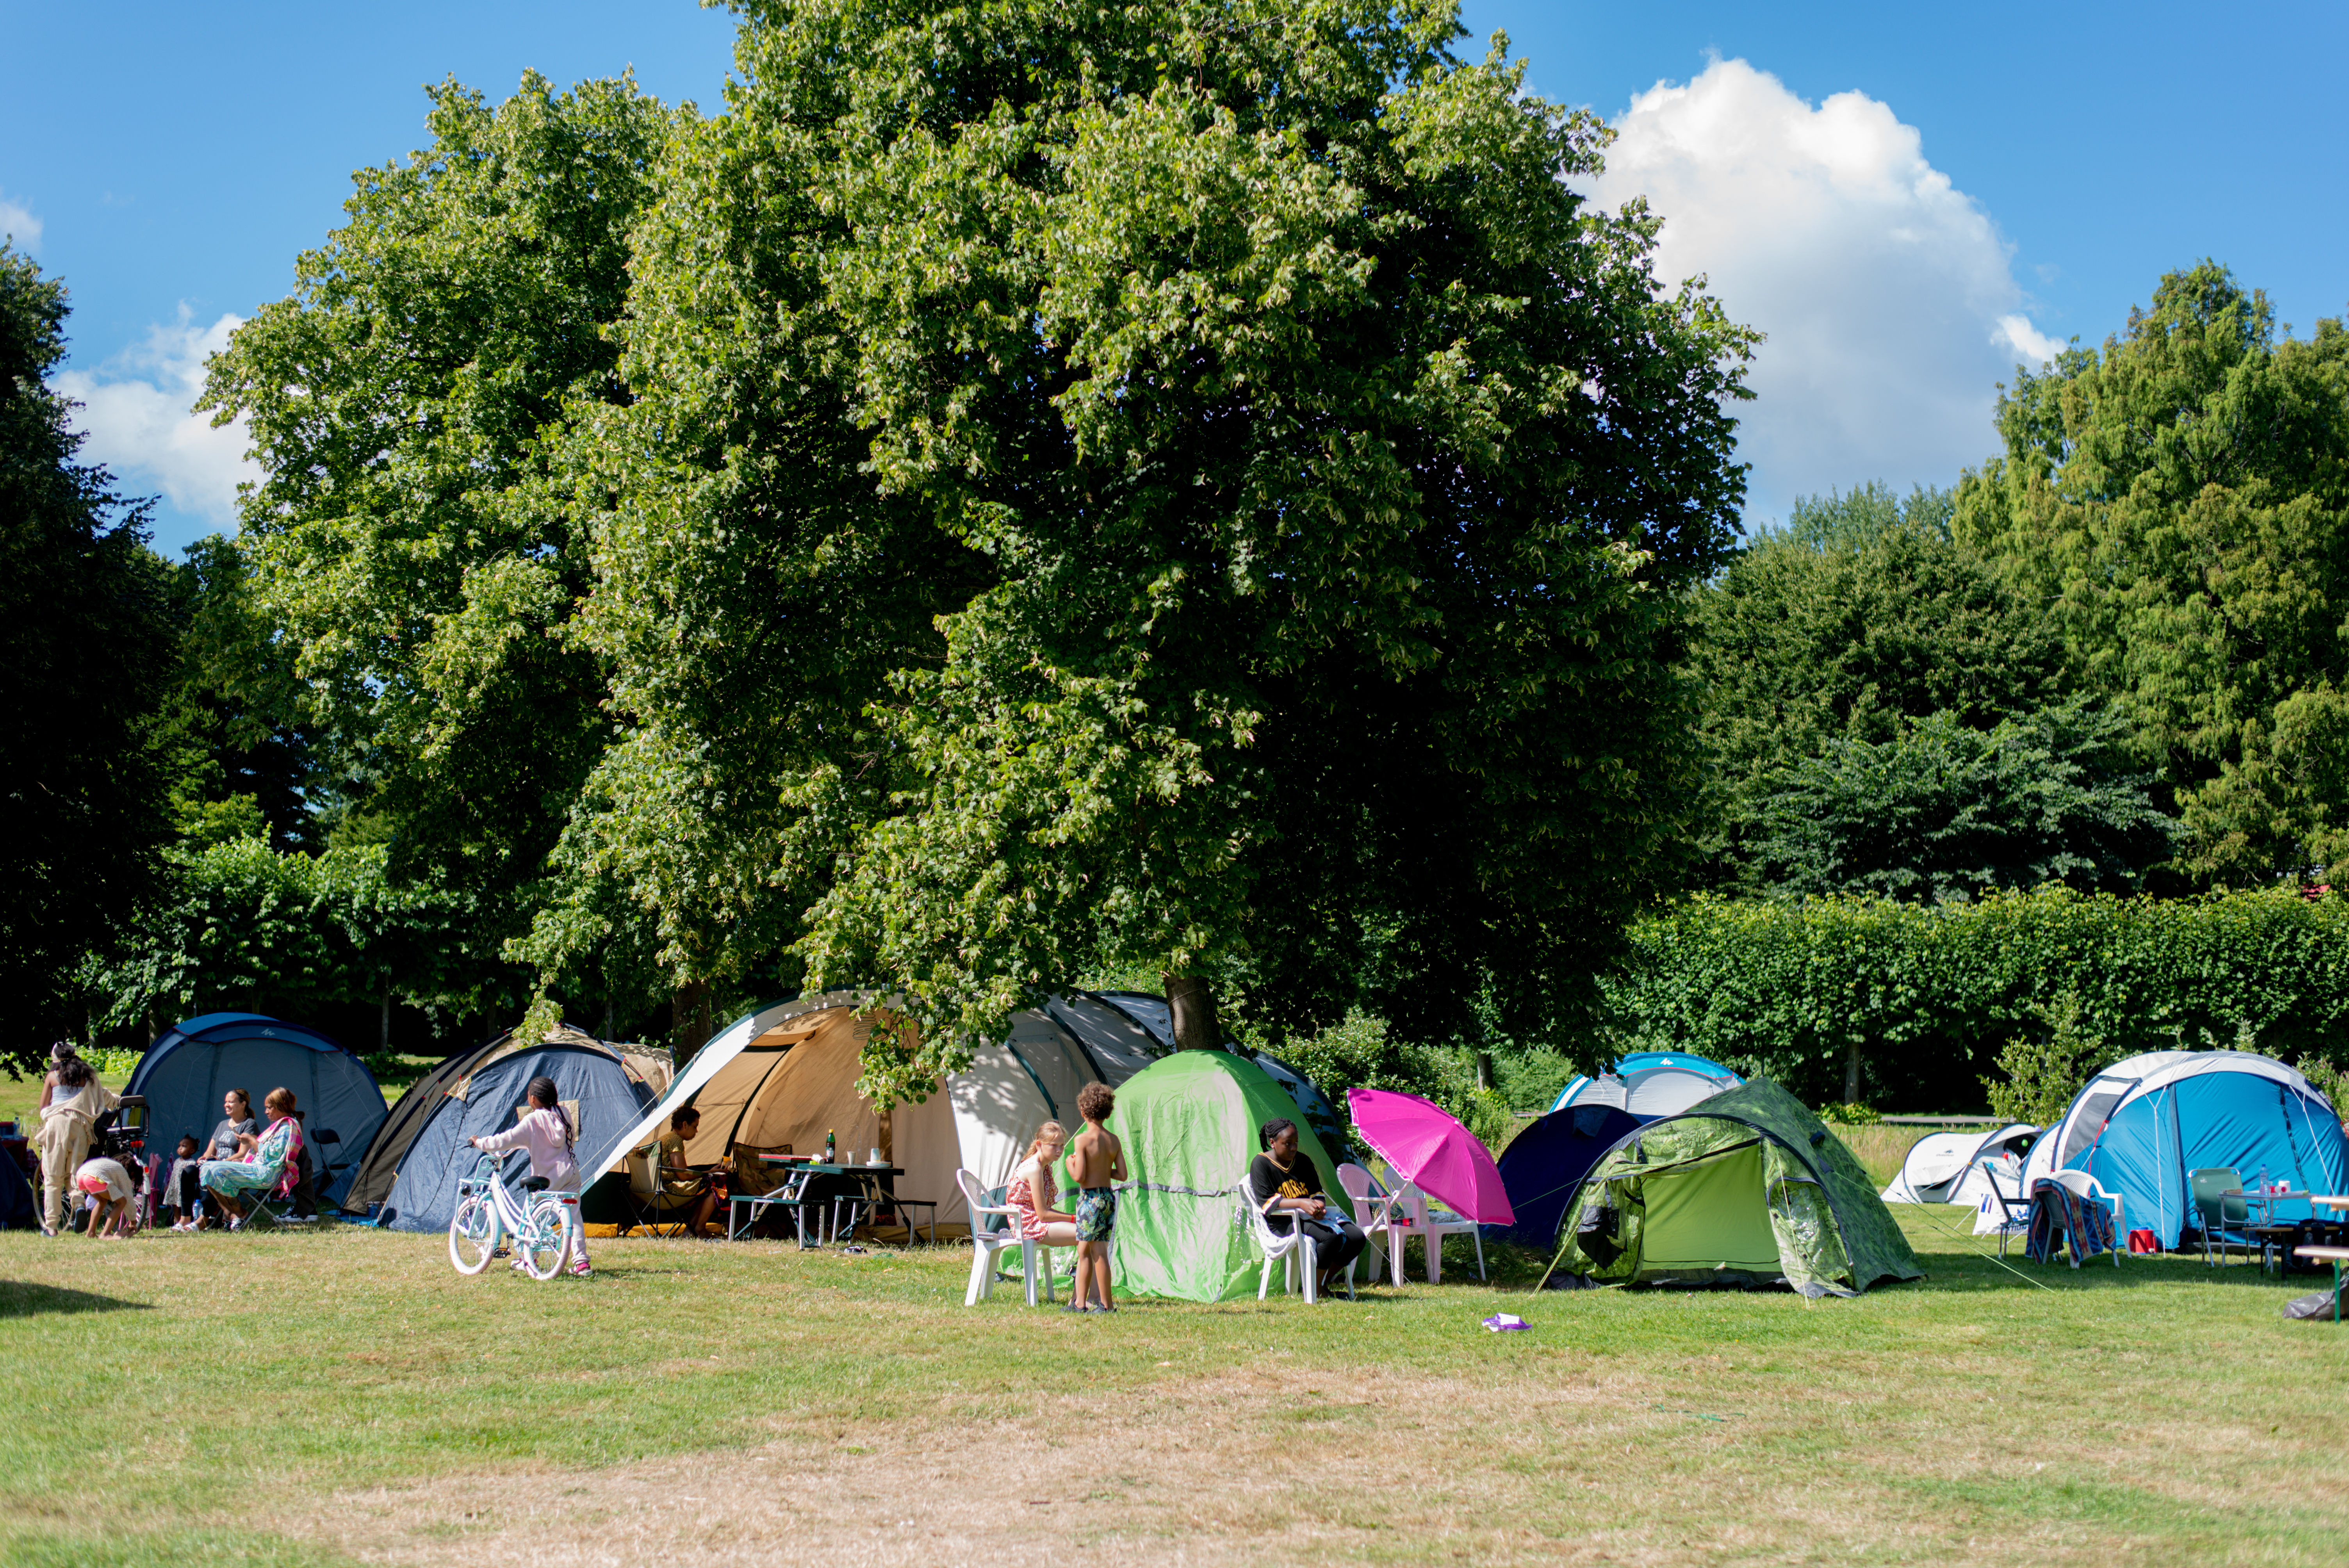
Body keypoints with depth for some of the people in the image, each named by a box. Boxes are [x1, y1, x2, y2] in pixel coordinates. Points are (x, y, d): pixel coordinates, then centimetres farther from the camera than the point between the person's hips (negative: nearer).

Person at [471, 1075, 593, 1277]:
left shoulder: (532, 1121, -13)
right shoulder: (562, 1114, 6)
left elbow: (505, 1140, -14)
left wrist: (480, 1143, 2)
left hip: (548, 1177, -6)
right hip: (571, 1172, 6)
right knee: (572, 1216, 4)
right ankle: (581, 1262, -3)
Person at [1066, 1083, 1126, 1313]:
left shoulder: (1083, 1140, -14)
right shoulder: (1114, 1140, 5)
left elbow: (1079, 1177, -17)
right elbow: (1122, 1175, 4)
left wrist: (1070, 1163, 2)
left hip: (1090, 1197, -6)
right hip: (1109, 1197, 6)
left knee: (1099, 1252, 0)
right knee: (1084, 1251, 13)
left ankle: (1106, 1304, 3)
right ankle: (1080, 1303, 15)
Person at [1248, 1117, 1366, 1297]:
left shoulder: (1303, 1161, 15)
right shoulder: (1261, 1164, -4)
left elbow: (1317, 1192, 16)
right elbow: (1266, 1203, -14)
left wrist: (1319, 1205, -11)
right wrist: (1301, 1204, -27)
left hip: (1313, 1216, 7)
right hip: (1282, 1223, -7)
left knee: (1357, 1237, -13)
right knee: (1331, 1235, -33)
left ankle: (1326, 1281, 1)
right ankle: (1314, 1288, -18)